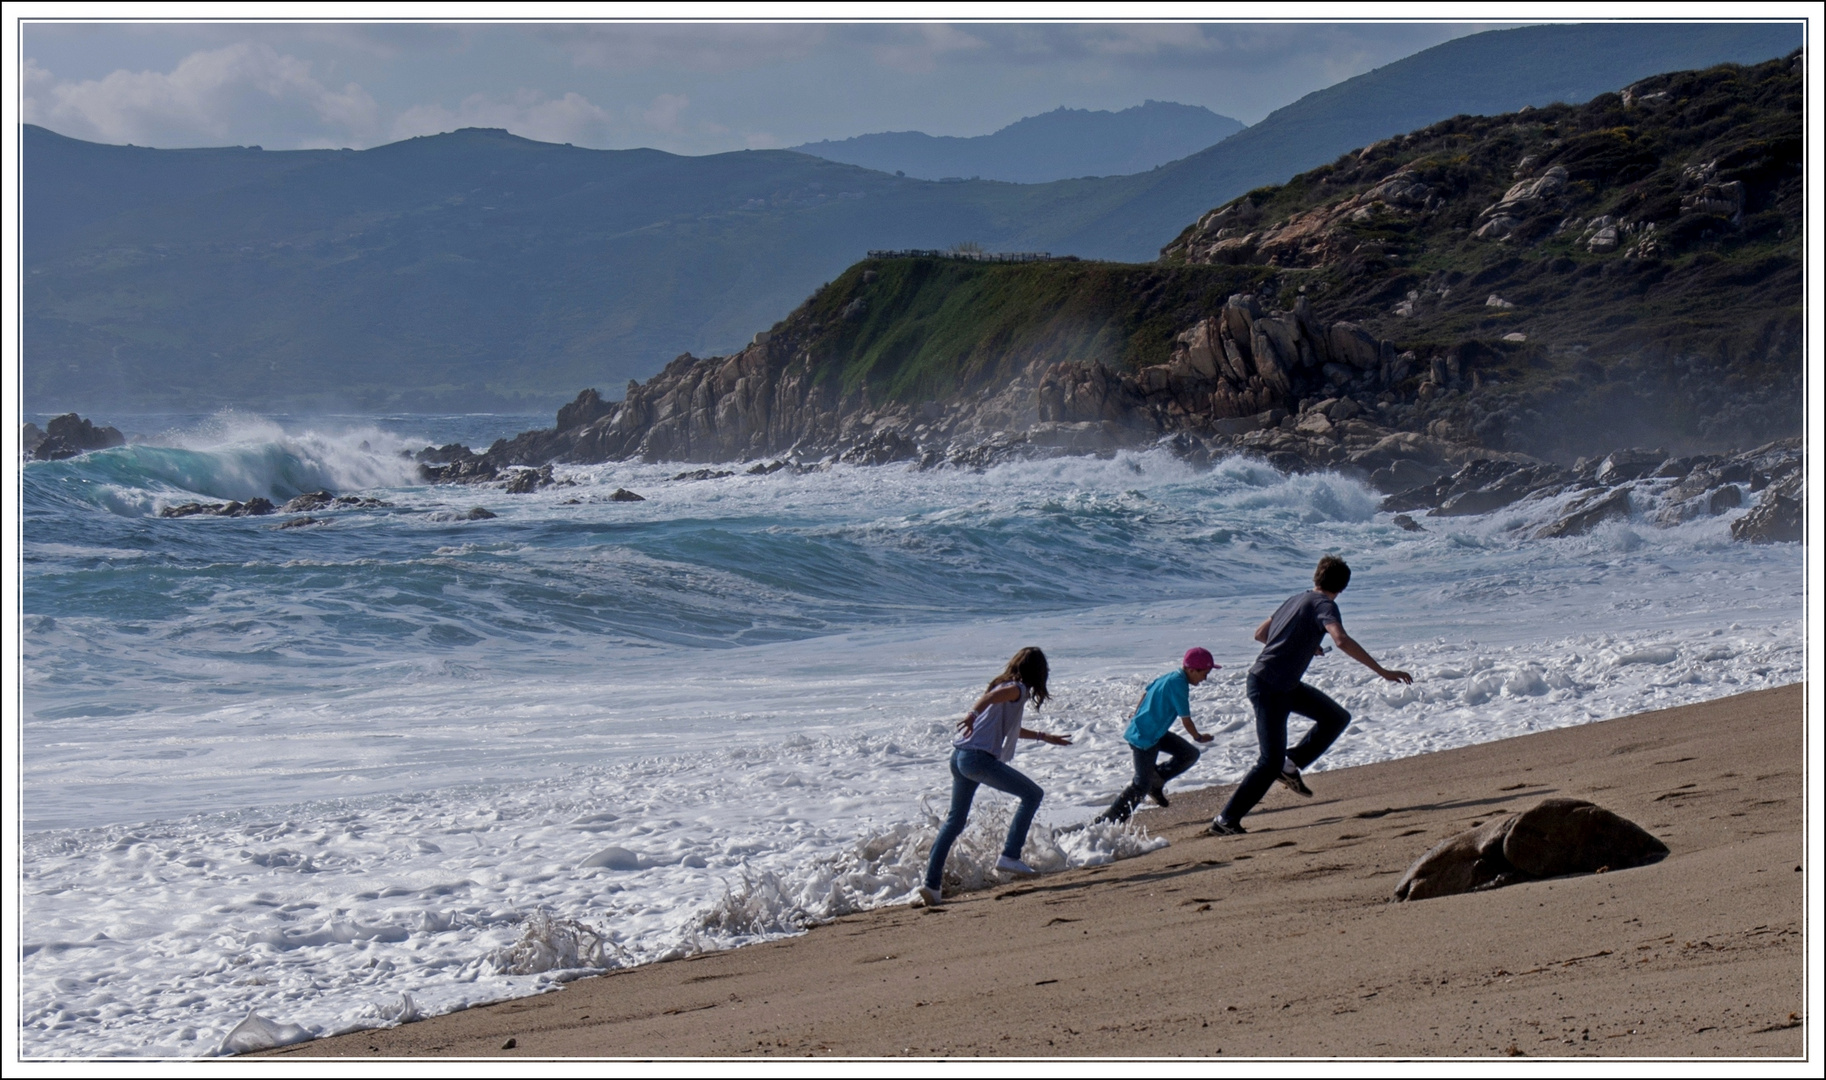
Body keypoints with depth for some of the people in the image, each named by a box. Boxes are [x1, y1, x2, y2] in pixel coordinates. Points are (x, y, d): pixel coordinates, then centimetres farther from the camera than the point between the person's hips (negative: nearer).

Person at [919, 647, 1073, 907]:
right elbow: (990, 697, -25)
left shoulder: (1005, 685, 25)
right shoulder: (1017, 689, -2)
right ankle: (1010, 856, -3)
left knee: (955, 819, 15)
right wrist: (973, 714, -43)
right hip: (980, 757, -9)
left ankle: (931, 882, 10)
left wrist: (1045, 737, 47)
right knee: (1032, 794, 2)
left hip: (959, 756, 9)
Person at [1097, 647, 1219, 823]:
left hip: (1156, 732, 10)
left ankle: (1155, 781, 17)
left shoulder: (1171, 677, 7)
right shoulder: (1179, 684, -21)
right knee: (1141, 785, -5)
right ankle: (1108, 820, 2)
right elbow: (1186, 720, -18)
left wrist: (1137, 715, 41)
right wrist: (1199, 737, 1)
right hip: (1145, 738, -10)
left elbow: (1146, 691, 24)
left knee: (1190, 754, 10)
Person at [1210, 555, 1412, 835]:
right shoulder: (1324, 605, -12)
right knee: (1271, 762, -11)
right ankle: (1226, 820, -6)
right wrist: (1383, 672, -30)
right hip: (1268, 688, -9)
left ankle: (1290, 764, 13)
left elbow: (1260, 634, 25)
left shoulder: (1295, 600, 13)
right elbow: (1342, 640, -31)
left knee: (1337, 717, 12)